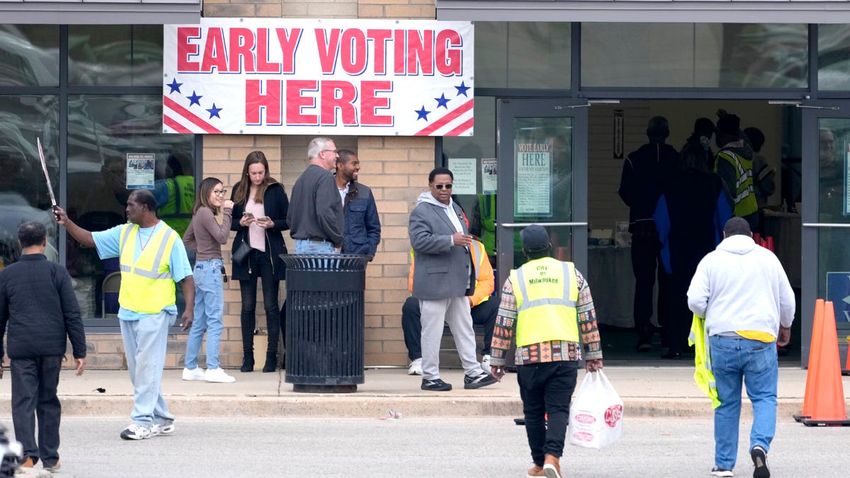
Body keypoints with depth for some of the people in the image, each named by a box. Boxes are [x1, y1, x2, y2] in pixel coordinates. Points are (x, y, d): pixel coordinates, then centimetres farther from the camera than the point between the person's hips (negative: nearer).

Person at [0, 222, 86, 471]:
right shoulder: (57, 272, -1)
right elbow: (72, 314, -2)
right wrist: (79, 352, 2)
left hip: (21, 348, 0)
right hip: (52, 347, 0)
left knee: (23, 402, 0)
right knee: (48, 401, 11)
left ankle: (28, 455, -15)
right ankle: (50, 457, 14)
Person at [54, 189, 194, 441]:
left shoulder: (169, 238, -8)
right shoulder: (124, 233, 10)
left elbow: (186, 277, -9)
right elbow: (90, 239, 13)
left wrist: (189, 309, -18)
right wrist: (67, 222, 0)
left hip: (154, 314, -7)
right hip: (127, 313, 7)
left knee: (147, 368, -7)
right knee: (138, 370, 11)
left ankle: (143, 421, -6)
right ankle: (161, 419, 19)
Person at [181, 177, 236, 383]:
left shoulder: (199, 213, 15)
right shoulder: (206, 213, -13)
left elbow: (187, 240, 23)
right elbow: (222, 236, -19)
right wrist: (227, 212, -15)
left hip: (201, 268, 10)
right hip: (210, 268, -10)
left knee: (199, 322, 12)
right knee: (215, 320, -9)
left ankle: (190, 368, 15)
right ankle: (212, 369, -12)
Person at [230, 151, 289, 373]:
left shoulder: (275, 190, -1)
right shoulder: (239, 190, 6)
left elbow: (288, 221, 1)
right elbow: (230, 221, 11)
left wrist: (272, 224, -17)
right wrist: (241, 223, -10)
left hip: (270, 253, -2)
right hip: (246, 254, 2)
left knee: (271, 305, -1)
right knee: (248, 306, 4)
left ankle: (272, 356, 2)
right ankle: (247, 356, 8)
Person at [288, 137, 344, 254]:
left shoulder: (301, 179, 17)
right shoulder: (325, 177, -11)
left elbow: (290, 217, 19)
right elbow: (324, 213, -21)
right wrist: (338, 241, -11)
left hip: (300, 244, 9)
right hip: (320, 246, -9)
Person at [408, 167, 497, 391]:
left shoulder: (455, 209, 18)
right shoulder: (422, 212, -9)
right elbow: (419, 240, -23)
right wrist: (451, 240, -24)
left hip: (457, 282, 9)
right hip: (434, 282, -9)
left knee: (464, 329, 9)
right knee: (432, 331, -3)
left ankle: (472, 373, 13)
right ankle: (430, 377, 3)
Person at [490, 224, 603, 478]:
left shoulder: (515, 279, 4)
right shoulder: (572, 274, 8)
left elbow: (504, 324, 3)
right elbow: (588, 319, 9)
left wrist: (497, 360, 10)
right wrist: (593, 355, 16)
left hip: (529, 355, 0)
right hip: (566, 354, 0)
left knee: (534, 411, 12)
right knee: (558, 409, 2)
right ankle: (552, 455, -18)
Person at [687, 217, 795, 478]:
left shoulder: (711, 260, 4)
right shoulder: (768, 258, 8)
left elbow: (695, 301, -4)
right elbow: (787, 300, 13)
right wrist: (785, 327, 31)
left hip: (723, 339, 0)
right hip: (761, 339, 0)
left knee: (727, 403, 9)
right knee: (764, 398, 5)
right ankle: (760, 445, -21)